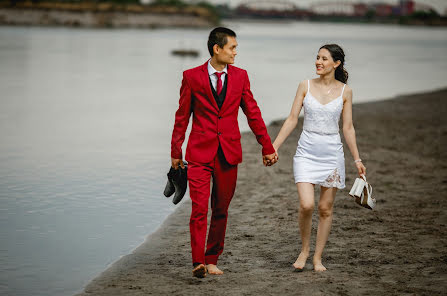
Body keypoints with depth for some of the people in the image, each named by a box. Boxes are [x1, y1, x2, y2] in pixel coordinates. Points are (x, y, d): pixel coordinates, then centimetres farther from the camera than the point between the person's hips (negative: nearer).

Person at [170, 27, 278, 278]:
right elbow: (182, 116, 6)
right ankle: (198, 262, -12)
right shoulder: (192, 77, -1)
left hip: (229, 153, 3)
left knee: (221, 210, 8)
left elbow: (253, 113, 11)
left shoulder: (240, 76, 6)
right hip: (200, 153, -3)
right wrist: (176, 151, 8)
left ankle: (212, 259, 18)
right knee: (199, 208, -11)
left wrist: (267, 147, 11)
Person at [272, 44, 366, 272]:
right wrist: (273, 147, -1)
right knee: (306, 205, -13)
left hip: (332, 154, 1)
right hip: (306, 152, -1)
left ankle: (317, 257, 18)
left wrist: (357, 159, 2)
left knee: (326, 208, 5)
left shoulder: (344, 91, 1)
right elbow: (292, 119, 3)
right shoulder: (305, 86, 1)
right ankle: (304, 249, 11)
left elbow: (348, 128, 5)